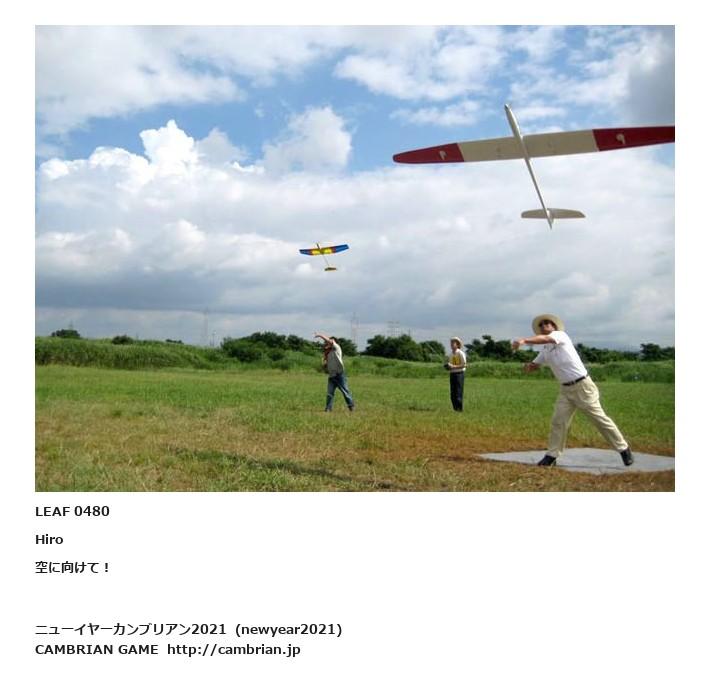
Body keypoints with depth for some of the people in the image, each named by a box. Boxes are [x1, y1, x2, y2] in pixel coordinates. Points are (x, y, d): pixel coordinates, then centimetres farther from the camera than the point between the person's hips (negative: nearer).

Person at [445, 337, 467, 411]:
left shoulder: (460, 353, -7)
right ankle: (455, 409, 11)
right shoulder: (451, 354, 15)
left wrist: (453, 366, -19)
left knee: (458, 392, -8)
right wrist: (447, 366, 2)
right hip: (452, 374, 7)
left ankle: (460, 409, -3)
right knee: (452, 393, 5)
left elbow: (464, 365, -12)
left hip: (459, 374, -7)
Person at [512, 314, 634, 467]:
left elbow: (545, 339, -29)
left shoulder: (560, 335, -8)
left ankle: (623, 449, 11)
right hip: (565, 389, 7)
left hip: (582, 385, -7)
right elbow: (533, 366, 17)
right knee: (558, 421, -3)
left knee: (599, 418, -1)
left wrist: (523, 340, -42)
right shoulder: (545, 350, 12)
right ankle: (552, 455, 1)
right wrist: (528, 365, -8)